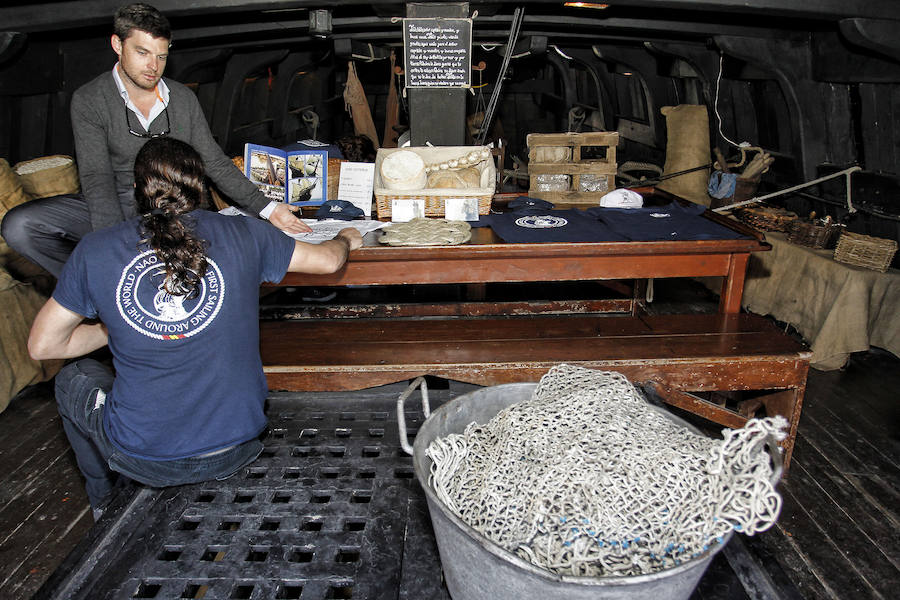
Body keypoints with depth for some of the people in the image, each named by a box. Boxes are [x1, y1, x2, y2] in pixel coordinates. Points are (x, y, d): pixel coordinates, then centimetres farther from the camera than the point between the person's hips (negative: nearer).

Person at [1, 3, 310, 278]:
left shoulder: (184, 99, 6)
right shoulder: (88, 100, -4)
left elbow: (214, 162, 9)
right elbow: (97, 179, -13)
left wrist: (266, 208, -1)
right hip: (112, 211, -1)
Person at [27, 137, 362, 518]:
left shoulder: (94, 251, -9)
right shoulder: (243, 236, -8)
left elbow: (42, 346, 2)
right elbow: (327, 260, 7)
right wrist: (345, 239, 29)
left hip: (143, 460, -1)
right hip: (235, 451, 2)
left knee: (74, 377, 29)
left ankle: (106, 507, 48)